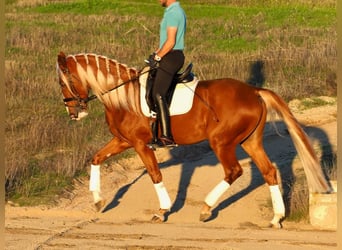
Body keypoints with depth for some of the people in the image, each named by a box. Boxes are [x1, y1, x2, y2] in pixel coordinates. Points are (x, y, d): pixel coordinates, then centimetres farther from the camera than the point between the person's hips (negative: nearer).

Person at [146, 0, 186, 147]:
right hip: (175, 56, 11)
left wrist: (157, 57, -12)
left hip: (171, 57, -11)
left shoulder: (172, 13, -16)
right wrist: (156, 53, 14)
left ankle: (166, 137, -24)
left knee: (158, 94, -17)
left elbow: (170, 42, -20)